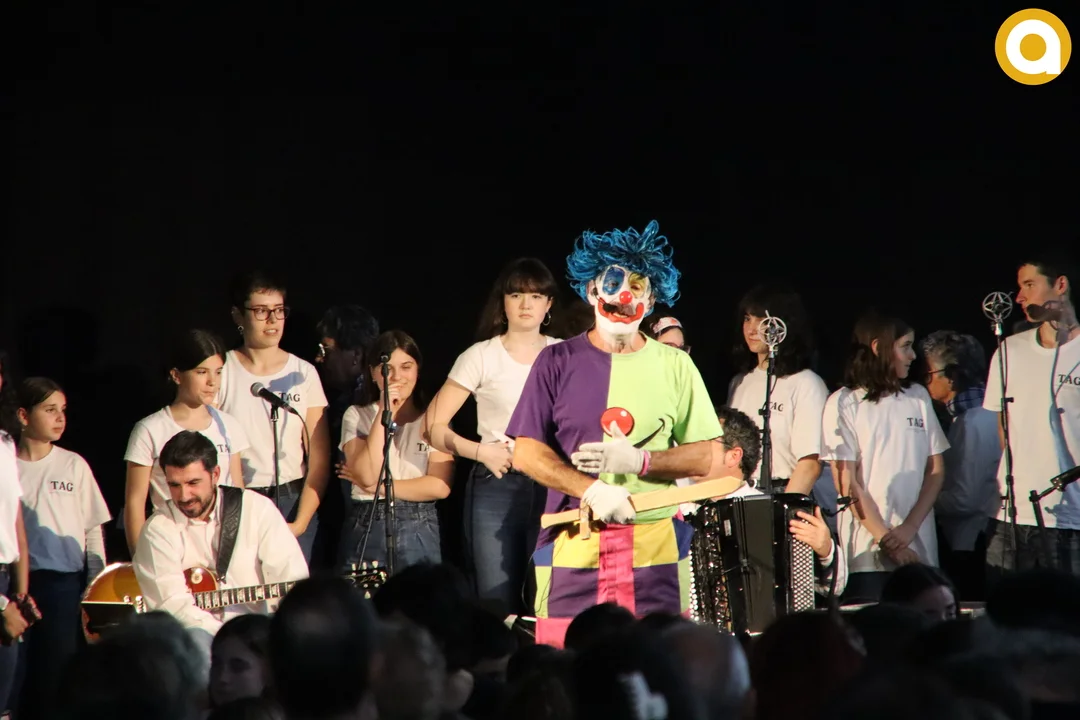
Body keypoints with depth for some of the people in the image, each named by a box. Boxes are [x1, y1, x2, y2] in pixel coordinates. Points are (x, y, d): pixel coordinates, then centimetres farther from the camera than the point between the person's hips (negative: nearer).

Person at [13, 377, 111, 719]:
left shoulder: (73, 465, 4)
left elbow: (94, 530, 7)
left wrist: (96, 587, 1)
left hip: (64, 580, 0)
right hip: (18, 578, 0)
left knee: (58, 669, -3)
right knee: (18, 673, -2)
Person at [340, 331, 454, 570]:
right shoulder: (356, 416, 7)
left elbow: (440, 486, -5)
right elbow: (367, 475, -9)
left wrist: (380, 487, -7)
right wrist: (384, 414, -8)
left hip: (420, 532, 0)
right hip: (365, 531, 0)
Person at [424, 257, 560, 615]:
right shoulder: (481, 357, 2)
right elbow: (434, 426, 1)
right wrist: (481, 451, -11)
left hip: (553, 489, 2)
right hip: (496, 490, -2)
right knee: (498, 606, -5)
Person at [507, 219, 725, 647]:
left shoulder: (674, 366, 9)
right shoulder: (558, 363, 7)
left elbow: (706, 457, 7)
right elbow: (526, 453, 2)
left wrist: (638, 460, -10)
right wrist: (592, 490, -12)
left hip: (656, 550, 1)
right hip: (573, 547, -1)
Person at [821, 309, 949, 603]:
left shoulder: (918, 397, 13)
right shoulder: (844, 404, 0)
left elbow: (936, 470, 9)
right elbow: (847, 483, -4)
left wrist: (909, 528, -5)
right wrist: (886, 540, -11)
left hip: (919, 551, 3)